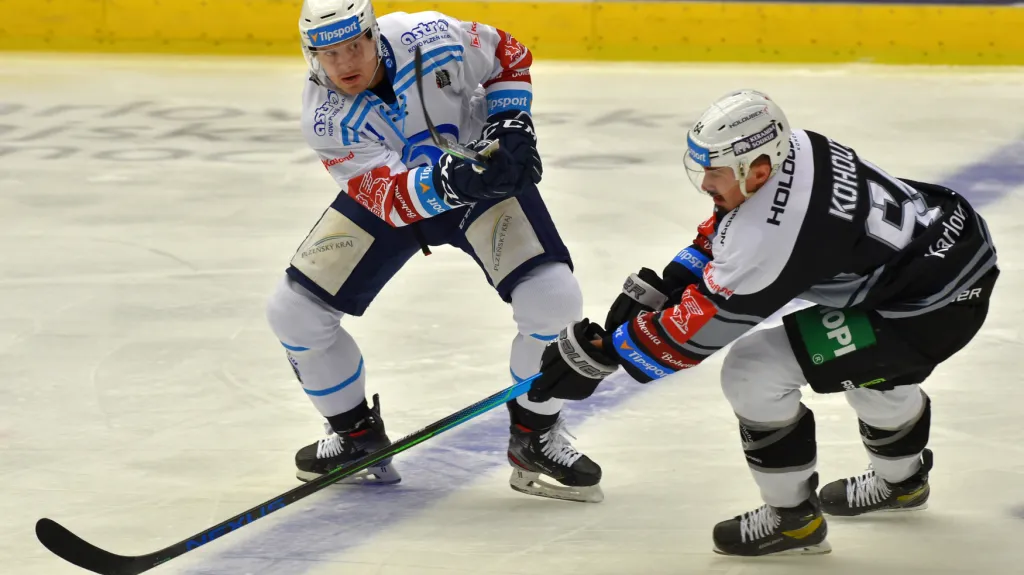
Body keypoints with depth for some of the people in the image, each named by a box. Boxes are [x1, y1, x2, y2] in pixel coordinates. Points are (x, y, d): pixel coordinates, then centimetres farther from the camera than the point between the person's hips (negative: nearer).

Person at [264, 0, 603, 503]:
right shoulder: (323, 117, -23)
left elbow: (508, 57, -4)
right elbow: (391, 197, -34)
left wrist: (510, 123, -15)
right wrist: (445, 182, -53)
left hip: (485, 171, -2)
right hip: (385, 193, 2)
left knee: (552, 298, -23)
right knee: (294, 311, -7)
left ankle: (535, 437, 1)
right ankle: (357, 433, 16)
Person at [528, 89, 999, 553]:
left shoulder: (771, 232, -26)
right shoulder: (790, 148, -2)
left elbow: (699, 327, -17)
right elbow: (722, 236, 16)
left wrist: (599, 354, -9)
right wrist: (655, 289, 9)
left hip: (933, 309, -10)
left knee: (752, 371, -8)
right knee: (868, 359, 39)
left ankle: (792, 517, 8)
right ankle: (902, 479, 62)